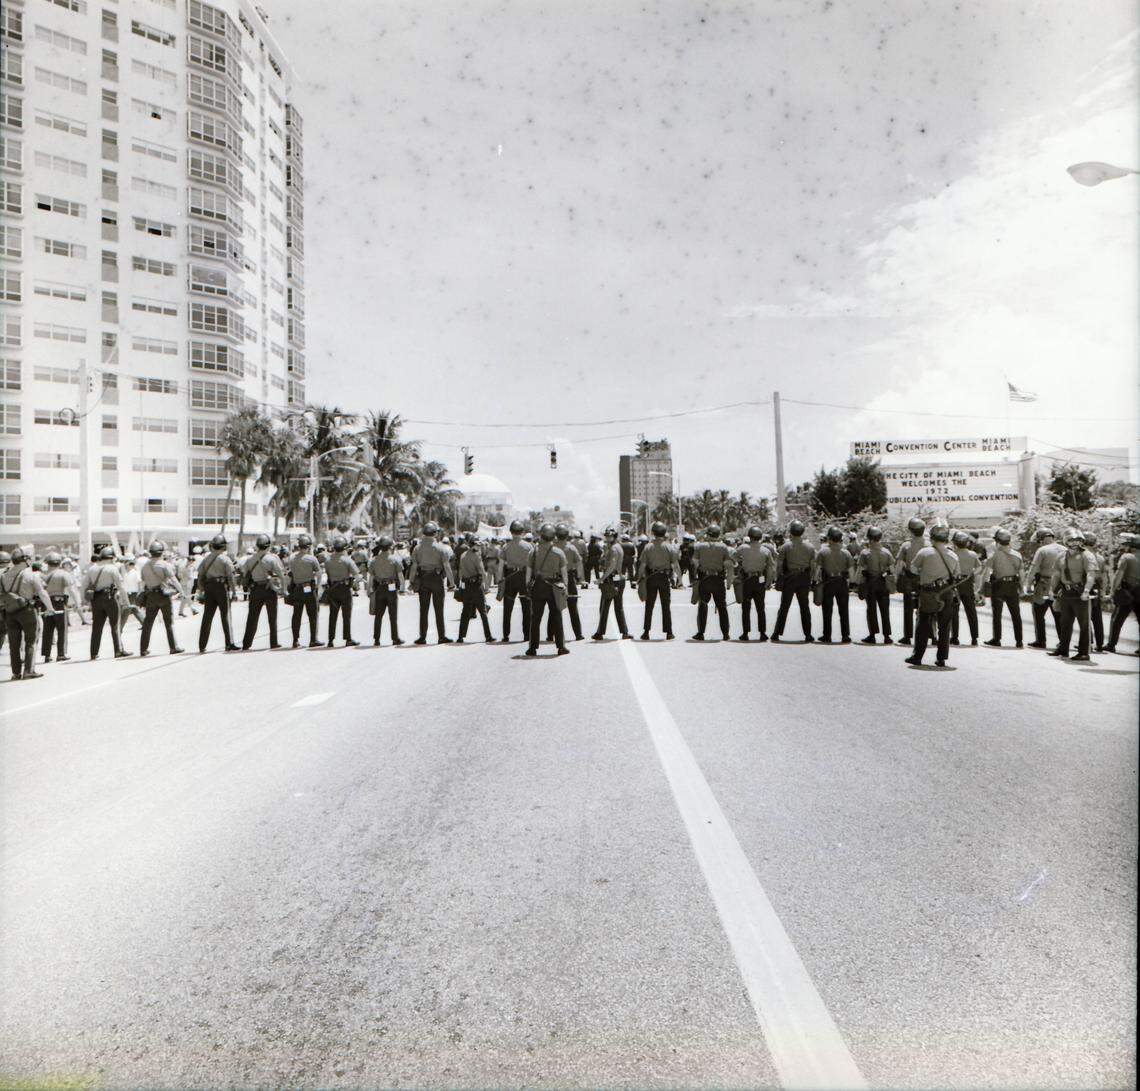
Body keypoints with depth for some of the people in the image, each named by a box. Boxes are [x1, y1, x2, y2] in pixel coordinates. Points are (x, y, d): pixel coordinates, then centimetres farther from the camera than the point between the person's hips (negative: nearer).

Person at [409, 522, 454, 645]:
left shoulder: (417, 548, 2)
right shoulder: (440, 547, -6)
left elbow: (414, 566, 2)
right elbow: (447, 566, -7)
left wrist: (412, 582, 9)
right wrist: (451, 582, -2)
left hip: (422, 580, 2)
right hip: (437, 580, -2)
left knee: (423, 610, 6)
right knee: (439, 610, 3)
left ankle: (422, 637, 7)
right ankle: (442, 636, 5)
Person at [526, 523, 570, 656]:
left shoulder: (533, 551, -4)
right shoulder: (559, 553, -4)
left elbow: (528, 571, -1)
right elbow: (564, 572, 0)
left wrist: (528, 586, 8)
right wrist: (564, 587, 9)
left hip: (537, 587, 0)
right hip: (553, 588, 0)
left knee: (535, 618, 6)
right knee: (557, 617, 8)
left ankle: (533, 648, 6)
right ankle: (561, 647, 10)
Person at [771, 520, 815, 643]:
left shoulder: (785, 547, -7)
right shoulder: (809, 547, 1)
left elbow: (779, 565, -7)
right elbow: (813, 566, 3)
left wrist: (778, 579, 2)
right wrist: (810, 580, 10)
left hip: (789, 579, -2)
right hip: (804, 579, 2)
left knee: (784, 607, 4)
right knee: (805, 607, 10)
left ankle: (777, 634, 4)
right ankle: (808, 635, 11)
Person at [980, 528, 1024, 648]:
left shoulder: (994, 555, -10)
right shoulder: (1017, 555, 2)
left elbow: (985, 573, -11)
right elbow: (1021, 574, 6)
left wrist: (981, 587, -4)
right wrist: (1021, 589, 13)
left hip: (998, 585, -3)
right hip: (1013, 586, 3)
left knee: (997, 614, 6)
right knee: (1016, 615, 10)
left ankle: (996, 640, 9)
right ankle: (1019, 641, 11)